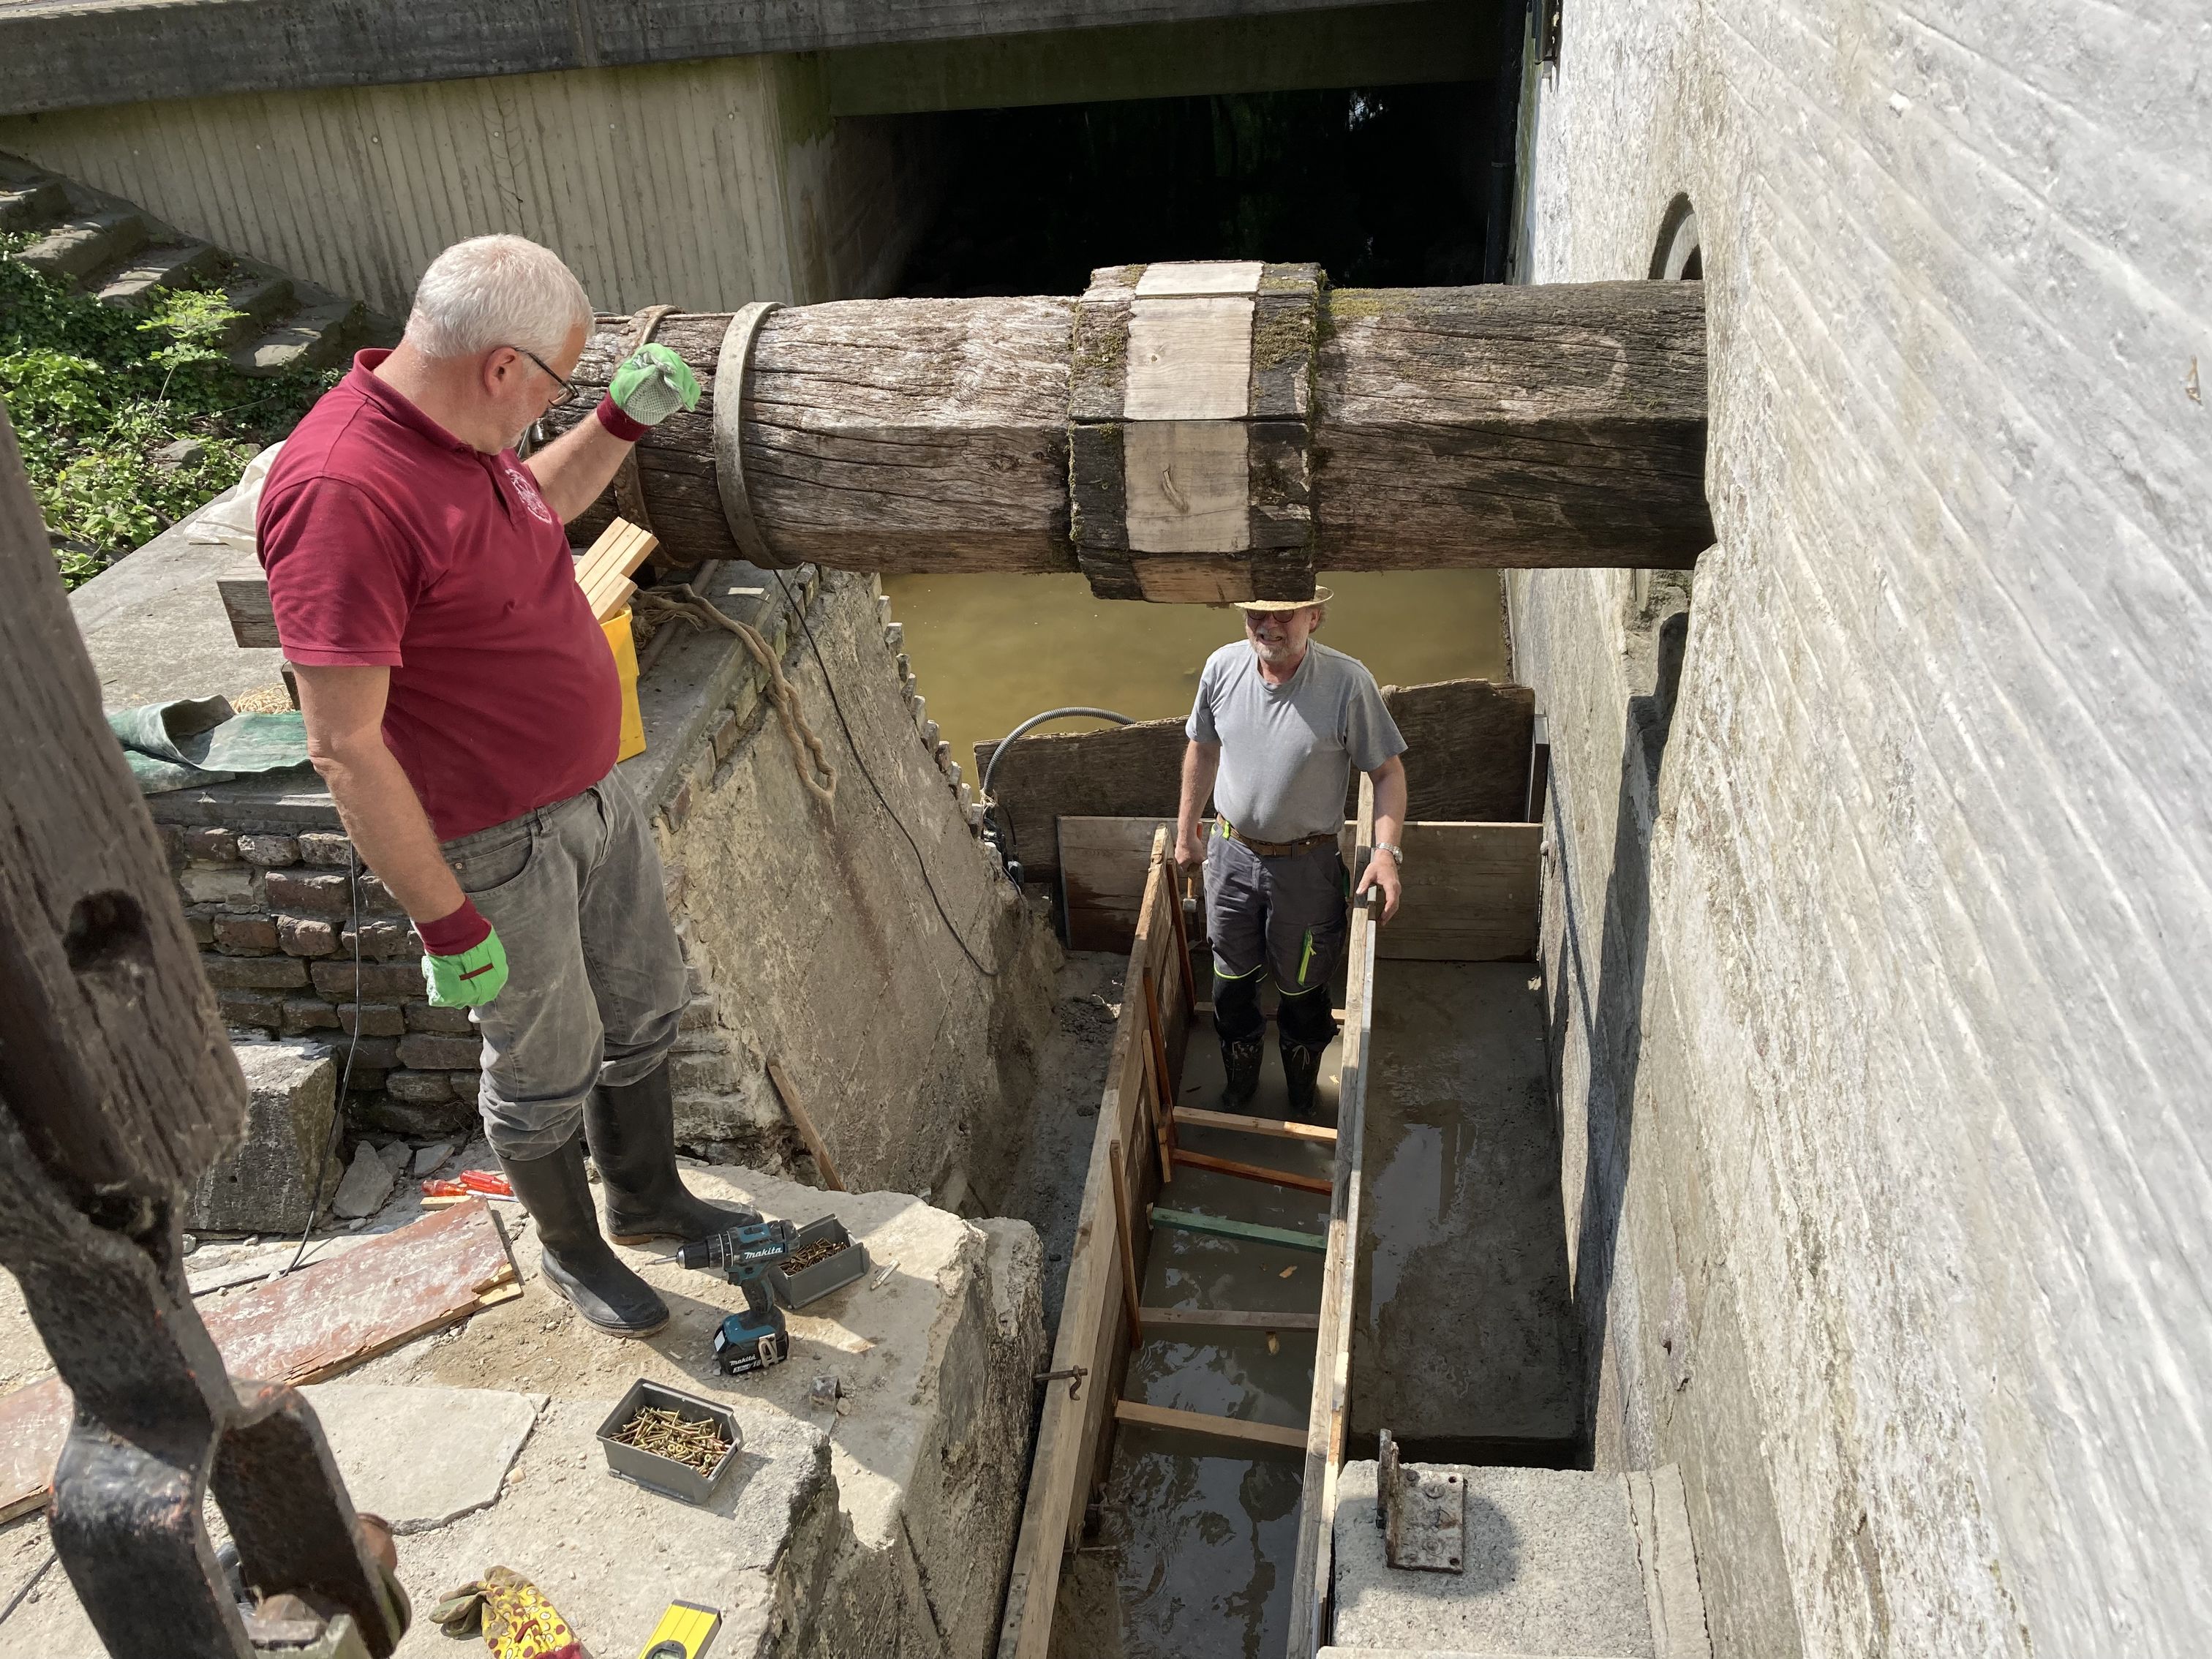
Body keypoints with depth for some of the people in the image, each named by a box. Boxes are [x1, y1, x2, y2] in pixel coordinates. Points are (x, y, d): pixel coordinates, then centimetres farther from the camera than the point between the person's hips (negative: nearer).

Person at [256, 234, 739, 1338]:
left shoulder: (457, 435, -2)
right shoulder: (343, 493, -30)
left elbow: (541, 502, 24)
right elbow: (345, 748, -28)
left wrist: (624, 419, 9)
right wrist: (445, 923, -23)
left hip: (592, 791, 9)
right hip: (493, 851, -8)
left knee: (646, 1008, 22)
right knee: (547, 1066, 13)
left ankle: (647, 1196, 46)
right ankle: (571, 1248, 39)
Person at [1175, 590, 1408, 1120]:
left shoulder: (1348, 682, -22)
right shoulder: (1223, 667, -11)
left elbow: (1388, 771, -12)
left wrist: (1387, 850, -24)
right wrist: (1186, 832, 11)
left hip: (1306, 864, -3)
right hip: (1230, 853, 3)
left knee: (1302, 989, 17)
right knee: (1232, 980, 21)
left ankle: (1302, 1092, 45)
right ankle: (1240, 1079, 48)